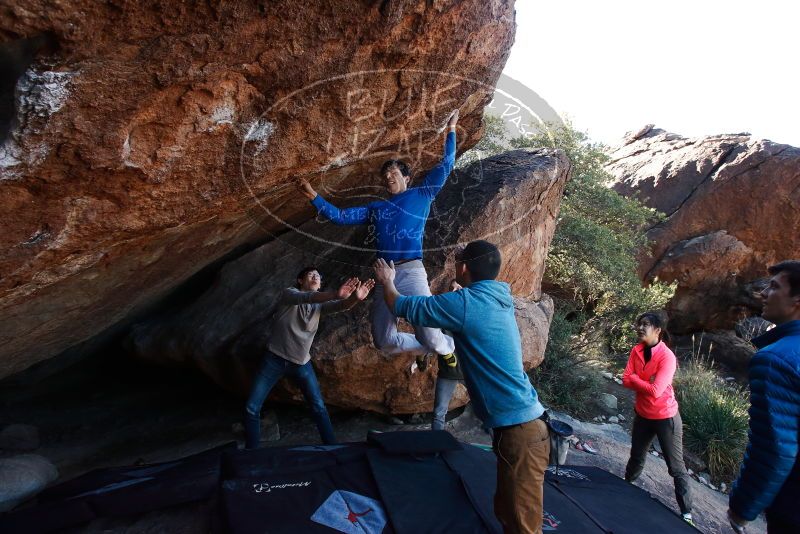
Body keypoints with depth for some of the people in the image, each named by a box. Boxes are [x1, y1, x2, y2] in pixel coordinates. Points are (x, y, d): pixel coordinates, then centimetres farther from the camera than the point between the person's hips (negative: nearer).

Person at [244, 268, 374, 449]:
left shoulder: (319, 305, 2)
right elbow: (306, 298, -32)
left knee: (319, 407, 0)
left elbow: (343, 305, -17)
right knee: (252, 408, -2)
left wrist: (355, 297, -42)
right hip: (275, 359, -3)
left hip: (301, 363, 3)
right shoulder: (288, 294, -9)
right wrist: (335, 294, -50)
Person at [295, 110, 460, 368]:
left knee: (431, 338, -14)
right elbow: (339, 216, 23)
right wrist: (313, 196, 17)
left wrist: (451, 130, 16)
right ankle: (424, 348, 30)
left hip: (411, 271, -5)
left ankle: (449, 349, 23)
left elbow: (446, 165, 15)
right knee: (384, 341, 2)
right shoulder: (376, 208, 25)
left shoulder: (421, 195, 15)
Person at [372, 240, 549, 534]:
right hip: (523, 423, 9)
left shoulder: (465, 303, -18)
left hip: (518, 429, -9)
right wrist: (466, 256, 43)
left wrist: (387, 281, 15)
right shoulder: (498, 298, 7)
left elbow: (402, 307, -5)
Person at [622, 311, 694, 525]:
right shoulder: (637, 350, -4)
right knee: (636, 457, 24)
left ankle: (686, 512, 16)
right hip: (642, 414, 6)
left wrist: (635, 378, -14)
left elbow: (655, 391, -29)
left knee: (676, 467, 5)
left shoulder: (667, 356, -23)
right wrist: (646, 383, -21)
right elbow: (626, 380, -7)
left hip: (665, 417, -6)